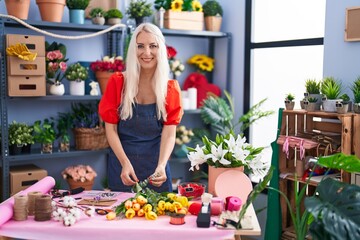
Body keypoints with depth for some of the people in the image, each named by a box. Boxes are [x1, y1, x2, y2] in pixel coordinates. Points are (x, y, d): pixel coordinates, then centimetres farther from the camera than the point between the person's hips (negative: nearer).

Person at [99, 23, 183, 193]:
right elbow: (111, 129, -6)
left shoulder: (170, 88, -4)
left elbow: (169, 133, -8)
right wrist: (125, 163, -19)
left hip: (156, 163, 1)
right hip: (122, 161, 0)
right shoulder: (117, 82, -6)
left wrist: (161, 166, -25)